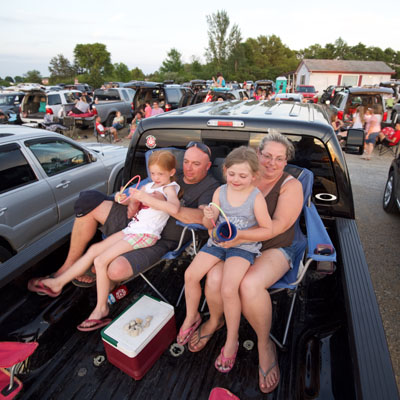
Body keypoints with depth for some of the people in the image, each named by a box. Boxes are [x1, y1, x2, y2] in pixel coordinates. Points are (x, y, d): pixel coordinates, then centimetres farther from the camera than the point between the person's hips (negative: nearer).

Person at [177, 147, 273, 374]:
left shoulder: (256, 198, -12)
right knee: (191, 274, -7)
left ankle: (232, 339, 3)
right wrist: (209, 218, -22)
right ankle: (192, 317, 23)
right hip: (218, 242, 5)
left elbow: (267, 230, -8)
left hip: (244, 246, -5)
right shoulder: (220, 192, -1)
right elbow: (209, 225, 2)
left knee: (228, 289, -24)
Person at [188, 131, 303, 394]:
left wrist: (240, 235, -26)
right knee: (215, 278, -25)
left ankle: (265, 343, -2)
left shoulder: (291, 185, -4)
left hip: (274, 250, -3)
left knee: (250, 284, -33)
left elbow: (278, 225, -16)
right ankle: (215, 320, 11)